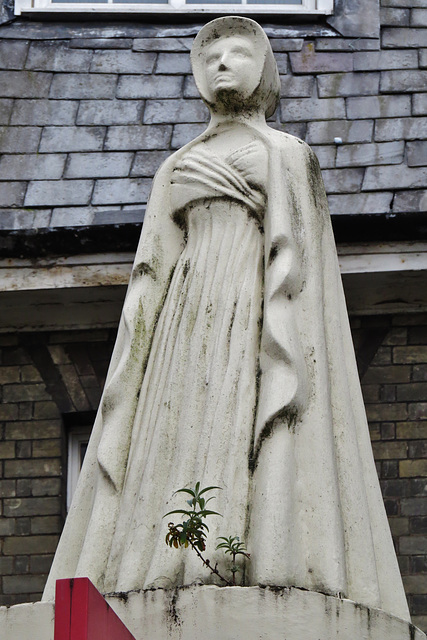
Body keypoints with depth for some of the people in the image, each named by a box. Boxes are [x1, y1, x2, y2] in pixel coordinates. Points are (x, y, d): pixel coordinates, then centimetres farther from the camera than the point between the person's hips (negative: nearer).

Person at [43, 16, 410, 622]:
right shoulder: (176, 171, 26)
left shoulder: (291, 154, 15)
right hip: (190, 335, 3)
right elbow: (152, 283, 17)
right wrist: (128, 402, 3)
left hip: (264, 324, -3)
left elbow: (295, 264, 1)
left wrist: (290, 367, -16)